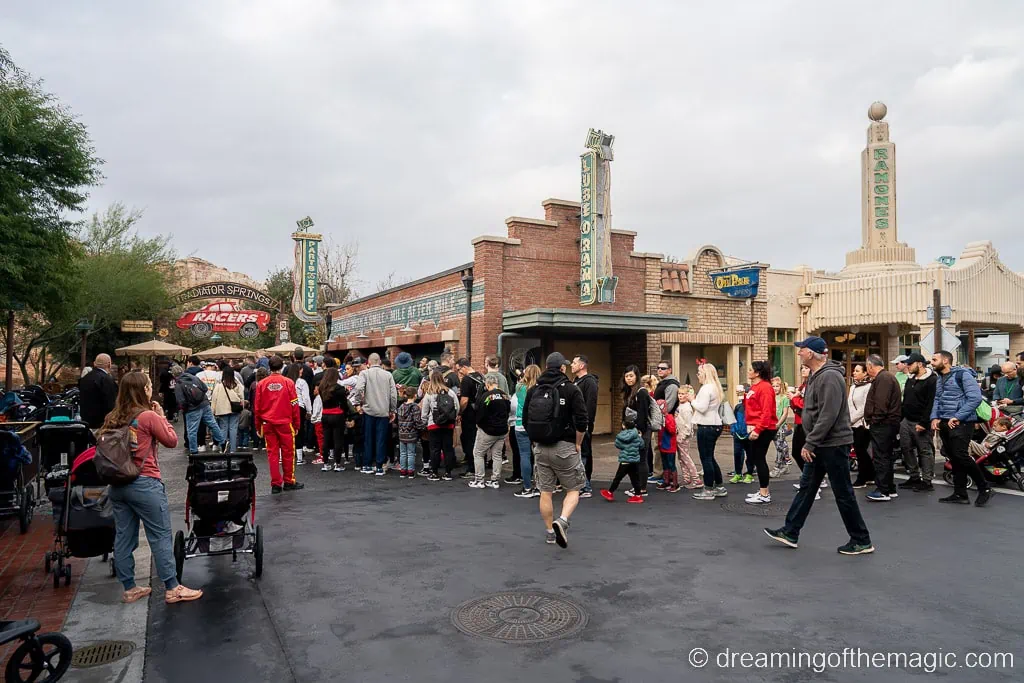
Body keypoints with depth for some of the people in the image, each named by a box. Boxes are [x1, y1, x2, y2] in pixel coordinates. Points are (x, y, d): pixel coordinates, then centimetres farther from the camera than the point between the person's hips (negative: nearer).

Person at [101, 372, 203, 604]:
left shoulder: (112, 418, 5)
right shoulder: (149, 416, -13)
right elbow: (172, 440, -6)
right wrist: (161, 416, 1)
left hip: (118, 485, 7)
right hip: (145, 484, -7)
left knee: (123, 537, 13)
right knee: (160, 537, 2)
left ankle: (129, 589, 23)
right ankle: (172, 589, 9)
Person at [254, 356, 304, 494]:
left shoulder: (261, 384, 1)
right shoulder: (288, 382, -5)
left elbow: (257, 407, 5)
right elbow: (294, 405, -3)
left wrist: (258, 426, 14)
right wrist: (296, 425, 5)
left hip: (268, 423, 2)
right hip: (285, 422, -2)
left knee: (272, 453, 7)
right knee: (288, 452, 8)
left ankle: (276, 484, 10)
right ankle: (289, 482, 14)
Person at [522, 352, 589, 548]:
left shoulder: (534, 390, 6)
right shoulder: (571, 389, -8)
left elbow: (525, 420, 9)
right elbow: (581, 421, -13)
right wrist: (578, 444, 0)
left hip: (541, 448, 4)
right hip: (564, 447, -4)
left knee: (545, 492, 13)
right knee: (573, 490, 8)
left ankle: (549, 532, 20)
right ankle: (562, 521, -15)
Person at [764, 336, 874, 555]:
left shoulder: (829, 377, -20)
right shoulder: (815, 376, 12)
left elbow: (828, 416, -26)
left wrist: (809, 444, -22)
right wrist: (810, 444, 16)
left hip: (834, 444, -10)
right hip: (819, 445, 10)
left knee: (843, 494, 1)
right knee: (806, 488, 13)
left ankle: (861, 541, 16)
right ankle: (790, 533, 20)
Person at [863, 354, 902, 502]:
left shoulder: (883, 378, -14)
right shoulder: (886, 377, 20)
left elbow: (881, 404, -23)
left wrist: (874, 420, -17)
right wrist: (872, 420, 16)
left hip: (882, 424, -11)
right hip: (889, 423, 11)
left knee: (880, 458, -6)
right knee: (885, 457, 16)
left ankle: (883, 491, -2)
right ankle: (890, 489, 23)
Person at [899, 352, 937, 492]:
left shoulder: (932, 380, -12)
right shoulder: (910, 379, 16)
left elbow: (931, 404, -18)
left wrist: (923, 423, -21)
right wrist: (901, 417, 15)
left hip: (921, 423, -9)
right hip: (906, 421, 9)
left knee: (925, 451, -1)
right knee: (907, 449, 11)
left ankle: (927, 481, 5)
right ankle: (914, 477, 21)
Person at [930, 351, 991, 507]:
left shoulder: (963, 374, -9)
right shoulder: (939, 379, 16)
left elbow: (975, 398, -16)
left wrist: (957, 417, -19)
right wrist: (934, 418, 1)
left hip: (961, 423, -8)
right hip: (944, 423, 8)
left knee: (961, 455, -14)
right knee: (954, 458, 9)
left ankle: (984, 488, 4)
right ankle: (960, 494, 15)